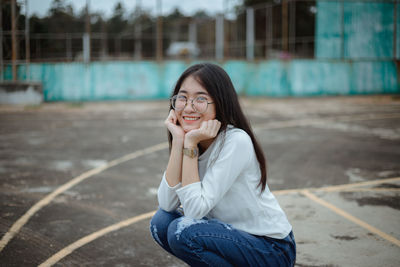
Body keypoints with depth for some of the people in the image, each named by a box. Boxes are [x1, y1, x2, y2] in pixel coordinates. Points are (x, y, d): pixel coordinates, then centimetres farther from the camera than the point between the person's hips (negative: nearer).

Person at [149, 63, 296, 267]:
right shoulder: (189, 137, -2)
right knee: (161, 222, -10)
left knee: (183, 231, -25)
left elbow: (195, 209, -27)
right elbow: (167, 204, -15)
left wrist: (190, 144, -26)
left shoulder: (236, 141, -23)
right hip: (231, 234, 7)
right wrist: (178, 141, -20)